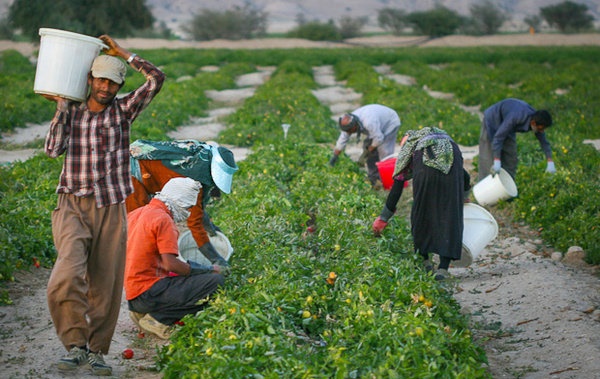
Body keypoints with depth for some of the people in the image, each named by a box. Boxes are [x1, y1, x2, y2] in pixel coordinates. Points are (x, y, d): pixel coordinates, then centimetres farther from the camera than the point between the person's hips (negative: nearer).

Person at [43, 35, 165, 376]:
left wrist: (123, 53, -4)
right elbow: (53, 149, -11)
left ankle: (97, 351, 19)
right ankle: (76, 346, -10)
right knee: (67, 277, -22)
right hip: (73, 207, -1)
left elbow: (157, 79, -10)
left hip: (111, 210, 1)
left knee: (106, 285, 4)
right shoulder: (71, 112, 6)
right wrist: (61, 106, -8)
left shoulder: (123, 110, 3)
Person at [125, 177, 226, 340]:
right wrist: (209, 270, -7)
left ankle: (144, 313, 11)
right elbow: (170, 264, -19)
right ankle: (160, 318, -10)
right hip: (148, 293, -10)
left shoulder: (137, 214, 15)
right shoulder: (163, 219, -12)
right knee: (216, 281, -16)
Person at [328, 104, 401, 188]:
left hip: (391, 123, -8)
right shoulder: (349, 122, -16)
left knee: (384, 152, -16)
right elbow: (342, 139, -5)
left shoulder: (369, 123, -42)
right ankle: (374, 177, 10)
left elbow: (378, 138, -31)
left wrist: (368, 150, -18)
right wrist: (335, 156, -2)